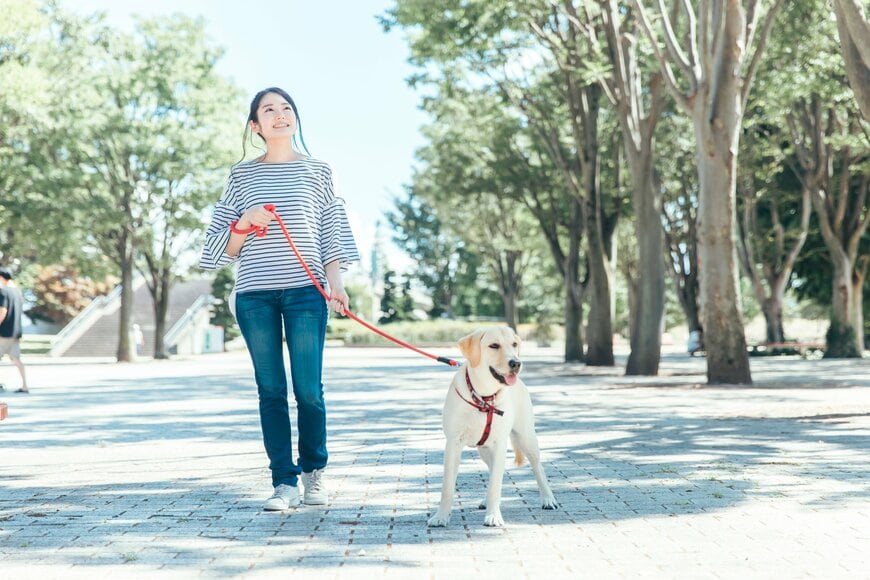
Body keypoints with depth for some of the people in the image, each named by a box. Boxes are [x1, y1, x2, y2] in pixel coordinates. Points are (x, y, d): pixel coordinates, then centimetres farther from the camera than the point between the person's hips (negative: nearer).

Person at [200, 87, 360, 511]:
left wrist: (335, 283, -2)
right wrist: (246, 221, -6)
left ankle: (313, 472, 16)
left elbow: (331, 233, 10)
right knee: (271, 390, 1)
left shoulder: (317, 171, 11)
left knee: (308, 389, -4)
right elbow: (225, 246, 13)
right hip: (254, 295, 1)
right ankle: (284, 482, 7)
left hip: (305, 291, -1)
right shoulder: (242, 174, 12)